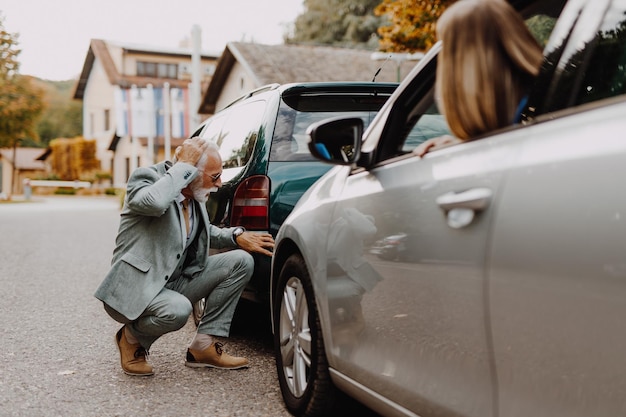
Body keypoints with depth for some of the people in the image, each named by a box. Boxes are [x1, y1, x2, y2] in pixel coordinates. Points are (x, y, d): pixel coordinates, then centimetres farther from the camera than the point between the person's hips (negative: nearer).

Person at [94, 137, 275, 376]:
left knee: (240, 261, -4)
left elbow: (205, 232, 22)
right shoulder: (146, 177, -17)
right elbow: (153, 202, -43)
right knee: (178, 310, -38)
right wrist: (183, 167, -29)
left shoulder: (194, 196, 4)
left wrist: (237, 236, 3)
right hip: (134, 290, -8)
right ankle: (132, 338, -2)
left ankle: (205, 346, 0)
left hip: (174, 283, 8)